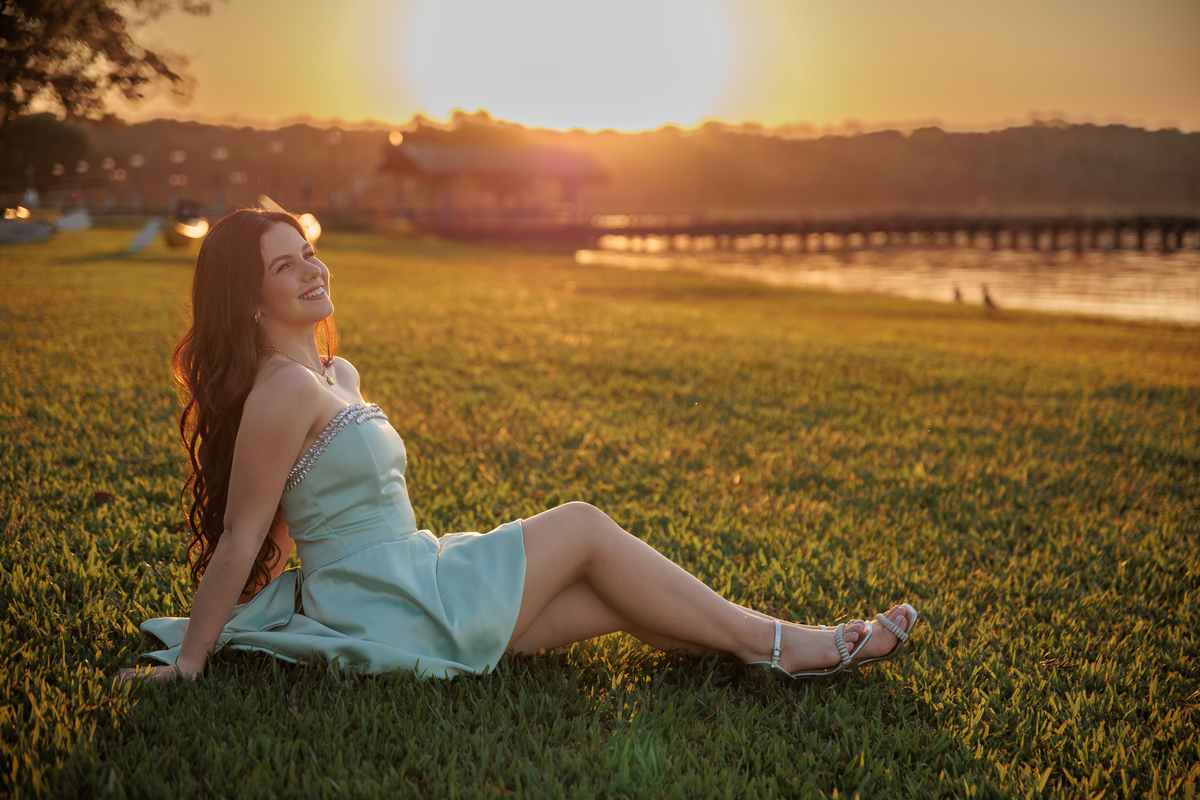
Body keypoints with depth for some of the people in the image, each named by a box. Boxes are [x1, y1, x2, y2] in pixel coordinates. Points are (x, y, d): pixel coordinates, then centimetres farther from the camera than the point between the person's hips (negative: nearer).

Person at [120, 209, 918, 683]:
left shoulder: (336, 376, 12)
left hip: (414, 583, 9)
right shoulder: (284, 391, -18)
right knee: (583, 526, -5)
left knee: (611, 597, 2)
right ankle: (770, 642, 4)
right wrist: (185, 663, -10)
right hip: (390, 618, -9)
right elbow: (238, 540, -16)